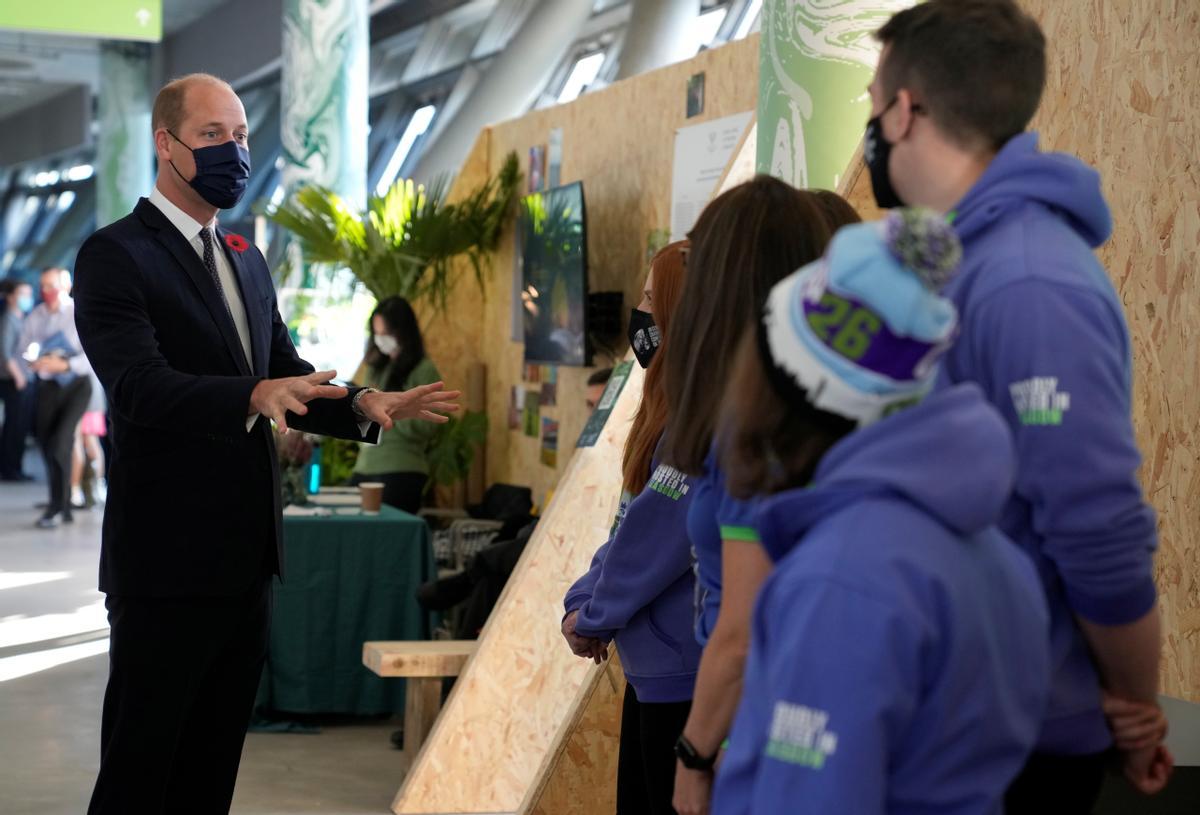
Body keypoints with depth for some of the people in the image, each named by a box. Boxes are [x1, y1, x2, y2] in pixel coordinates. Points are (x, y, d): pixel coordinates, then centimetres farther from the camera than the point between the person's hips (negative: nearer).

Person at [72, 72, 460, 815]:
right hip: (167, 559, -8)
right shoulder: (116, 255, -9)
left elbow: (288, 379, 15)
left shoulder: (246, 260, 16)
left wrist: (363, 405, -5)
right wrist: (255, 396, -39)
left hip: (244, 558, 8)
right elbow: (140, 386, -23)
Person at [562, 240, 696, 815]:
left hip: (689, 675, -10)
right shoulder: (675, 405, 12)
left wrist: (595, 614, -10)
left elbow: (658, 530, -23)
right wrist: (583, 602, 3)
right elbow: (633, 522, 16)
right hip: (655, 665, 10)